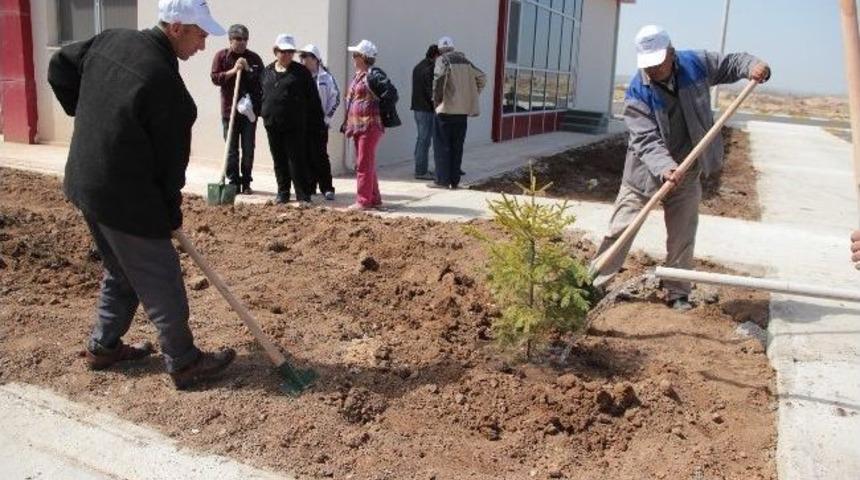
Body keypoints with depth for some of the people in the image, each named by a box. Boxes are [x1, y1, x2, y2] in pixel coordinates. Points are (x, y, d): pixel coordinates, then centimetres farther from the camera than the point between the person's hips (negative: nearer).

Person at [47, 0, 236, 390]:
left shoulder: (110, 39, 2)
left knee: (121, 272, 23)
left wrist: (85, 115, 20)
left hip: (86, 184, 9)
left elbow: (60, 67, 16)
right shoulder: (164, 82, -23)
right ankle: (184, 364, 14)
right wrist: (172, 209, -2)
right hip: (127, 198, -9)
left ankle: (103, 347, 35)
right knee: (160, 281, 3)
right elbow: (171, 156, -15)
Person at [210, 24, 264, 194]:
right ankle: (234, 182, 9)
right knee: (231, 150, 2)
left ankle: (246, 182, 11)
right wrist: (233, 70, -14)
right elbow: (215, 78, -4)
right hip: (229, 109, -1)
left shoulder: (254, 58, 6)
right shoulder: (221, 56, 4)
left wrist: (248, 69, -11)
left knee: (248, 149, 3)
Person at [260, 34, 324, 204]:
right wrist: (263, 114, 12)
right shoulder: (268, 71, 11)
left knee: (297, 160, -5)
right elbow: (262, 94, 20)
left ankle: (303, 196, 1)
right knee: (279, 161, 11)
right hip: (272, 124, 5)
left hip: (294, 125, -4)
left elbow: (312, 99, -2)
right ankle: (283, 193, 22)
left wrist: (317, 121, -5)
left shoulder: (301, 72, -1)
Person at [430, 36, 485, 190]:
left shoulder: (443, 60, -4)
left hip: (446, 109, -6)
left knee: (442, 145, 2)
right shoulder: (465, 61, 15)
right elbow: (482, 78, 18)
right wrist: (472, 96, 17)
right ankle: (454, 180, 12)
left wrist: (437, 99, -13)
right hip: (463, 110, 6)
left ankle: (442, 180, 1)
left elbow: (439, 77, -23)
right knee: (457, 147, 10)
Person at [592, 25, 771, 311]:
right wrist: (664, 168, -43)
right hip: (644, 173, -2)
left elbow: (730, 63, 8)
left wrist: (753, 66, -14)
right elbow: (646, 141, -27)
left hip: (686, 174, 3)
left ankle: (677, 293, 22)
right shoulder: (637, 94, -18)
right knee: (620, 231, 0)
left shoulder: (695, 64, -7)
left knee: (682, 238, 8)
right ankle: (594, 283, 10)